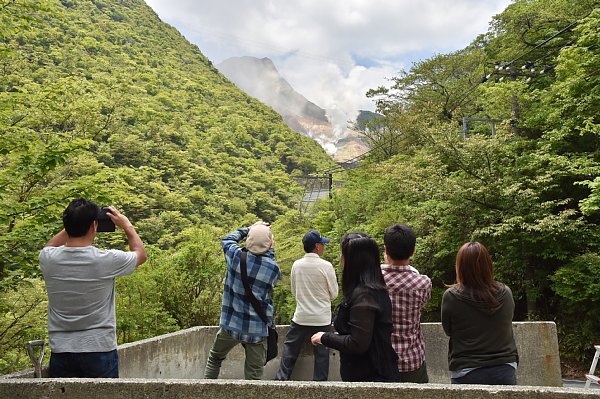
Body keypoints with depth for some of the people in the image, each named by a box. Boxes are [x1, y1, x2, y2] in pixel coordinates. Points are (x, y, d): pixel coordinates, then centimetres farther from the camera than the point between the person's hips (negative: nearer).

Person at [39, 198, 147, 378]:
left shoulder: (48, 259, -6)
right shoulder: (107, 260, -15)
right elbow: (141, 254, 7)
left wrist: (74, 224, 17)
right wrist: (127, 225, 18)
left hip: (60, 351, 3)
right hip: (100, 350, -3)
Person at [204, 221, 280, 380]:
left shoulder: (237, 256, -13)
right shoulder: (274, 269, -13)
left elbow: (227, 239, 8)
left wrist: (248, 229, 16)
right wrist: (270, 248, 7)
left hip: (231, 325, 1)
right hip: (257, 331, -1)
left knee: (214, 358, 26)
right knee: (254, 376, 8)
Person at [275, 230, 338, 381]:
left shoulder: (296, 265, -3)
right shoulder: (326, 266, -12)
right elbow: (334, 294, -3)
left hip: (301, 317, 2)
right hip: (322, 318, -2)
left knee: (290, 350, 13)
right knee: (321, 354, 9)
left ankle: (281, 379, 14)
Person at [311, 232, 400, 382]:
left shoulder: (362, 296, -22)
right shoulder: (376, 289, 7)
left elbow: (358, 344, -24)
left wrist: (325, 338, -13)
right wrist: (338, 336, 14)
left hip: (367, 376, -9)